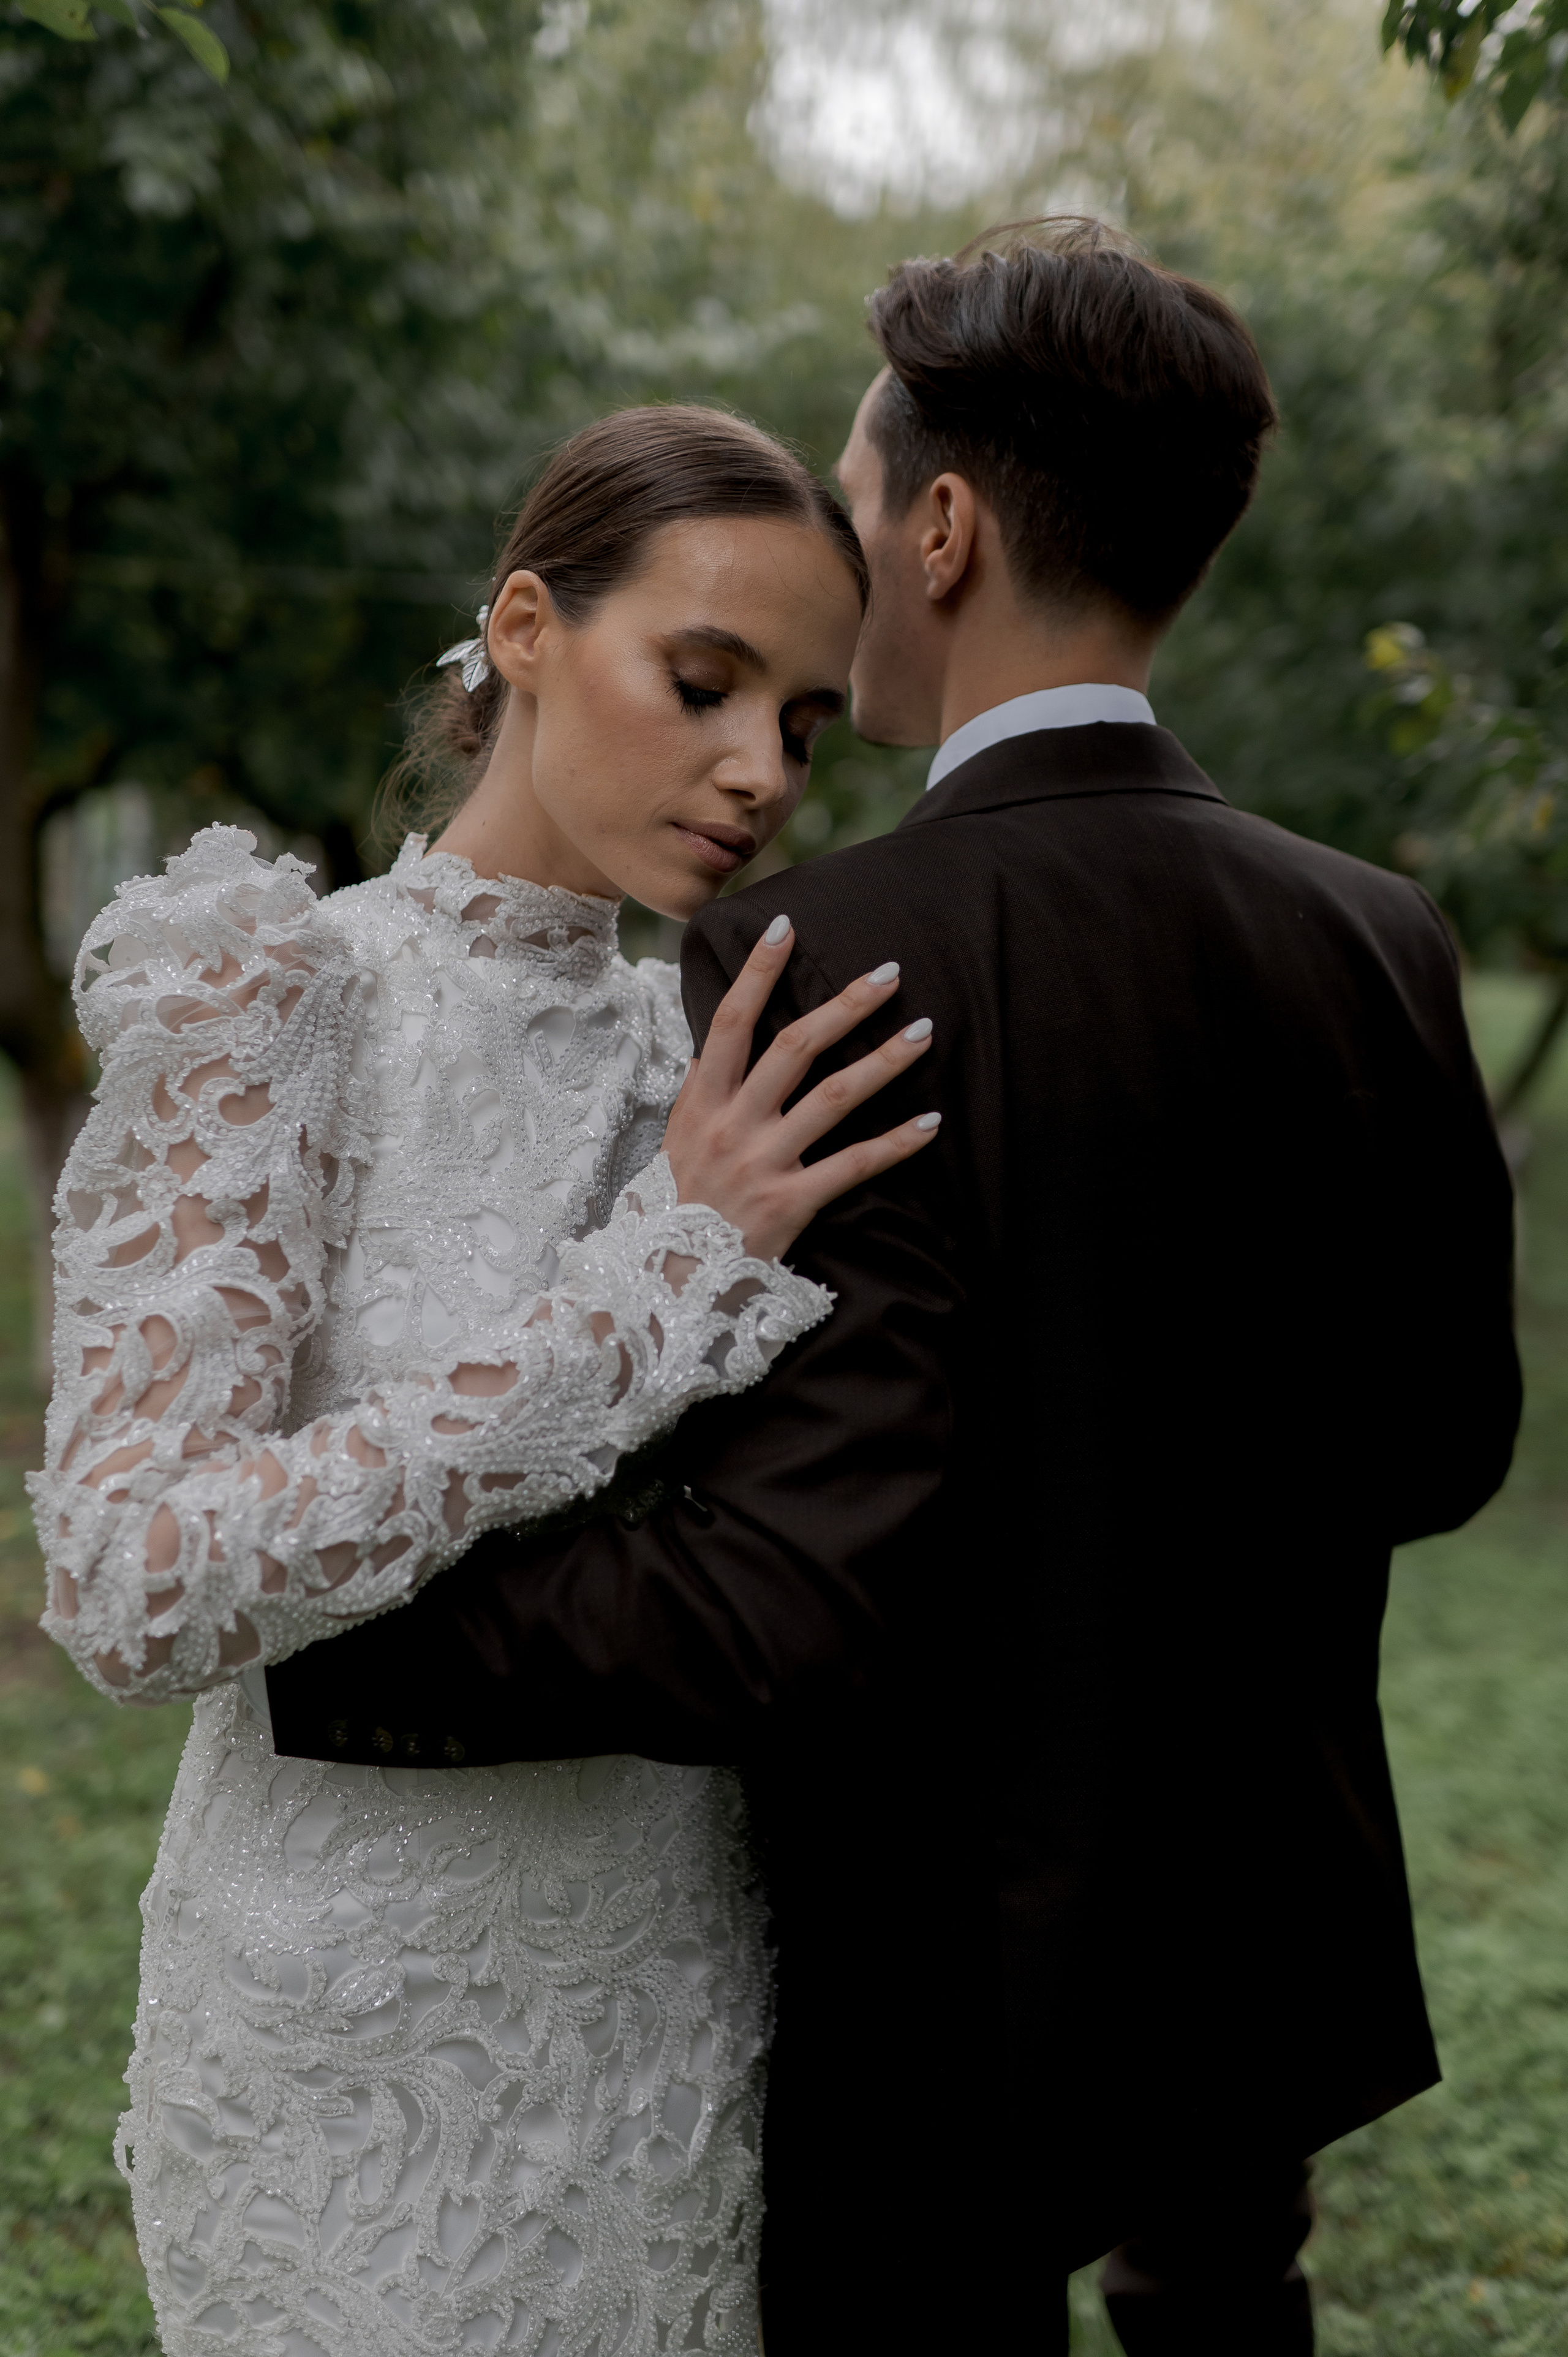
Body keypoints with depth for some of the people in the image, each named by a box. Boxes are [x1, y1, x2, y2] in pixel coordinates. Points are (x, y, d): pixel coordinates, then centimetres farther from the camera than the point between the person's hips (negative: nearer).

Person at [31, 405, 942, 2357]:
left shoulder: (658, 1045, 6)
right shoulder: (270, 998, -14)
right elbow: (131, 1589, -26)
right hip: (384, 2024, -6)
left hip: (673, 1992, 6)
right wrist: (656, 1277, -26)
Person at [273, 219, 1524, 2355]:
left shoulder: (819, 969, -24)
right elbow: (1446, 1437, 3)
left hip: (960, 1993, -5)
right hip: (1282, 1939, 6)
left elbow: (787, 1596, -29)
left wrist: (292, 1618, -20)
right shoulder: (1382, 943, -6)